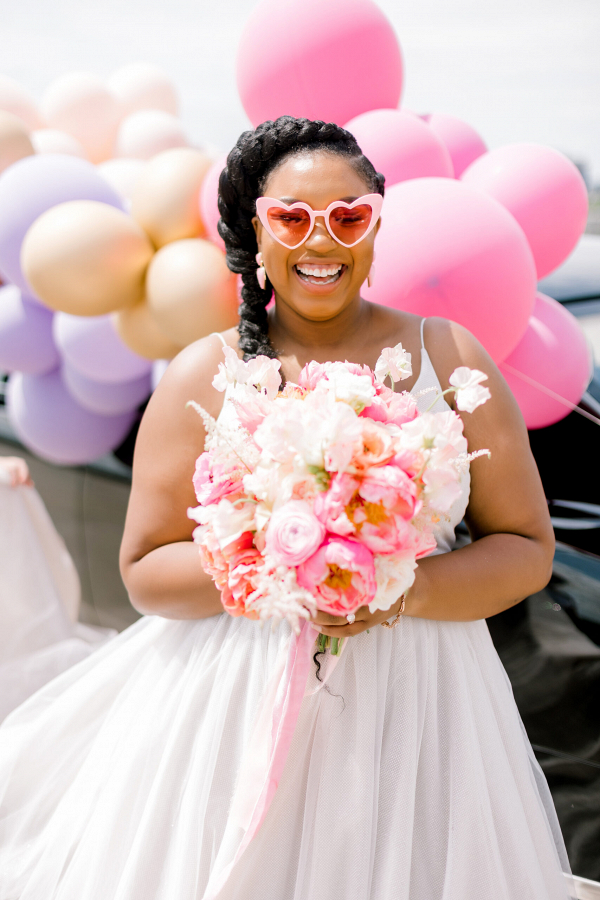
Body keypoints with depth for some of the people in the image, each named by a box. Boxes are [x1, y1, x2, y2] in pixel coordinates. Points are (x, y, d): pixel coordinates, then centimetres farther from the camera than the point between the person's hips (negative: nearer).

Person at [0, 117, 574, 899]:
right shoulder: (204, 376, -1)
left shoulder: (450, 358, 0)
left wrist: (404, 590, -17)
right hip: (238, 704, 0)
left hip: (415, 701, 1)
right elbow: (144, 572, -1)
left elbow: (528, 550, 0)